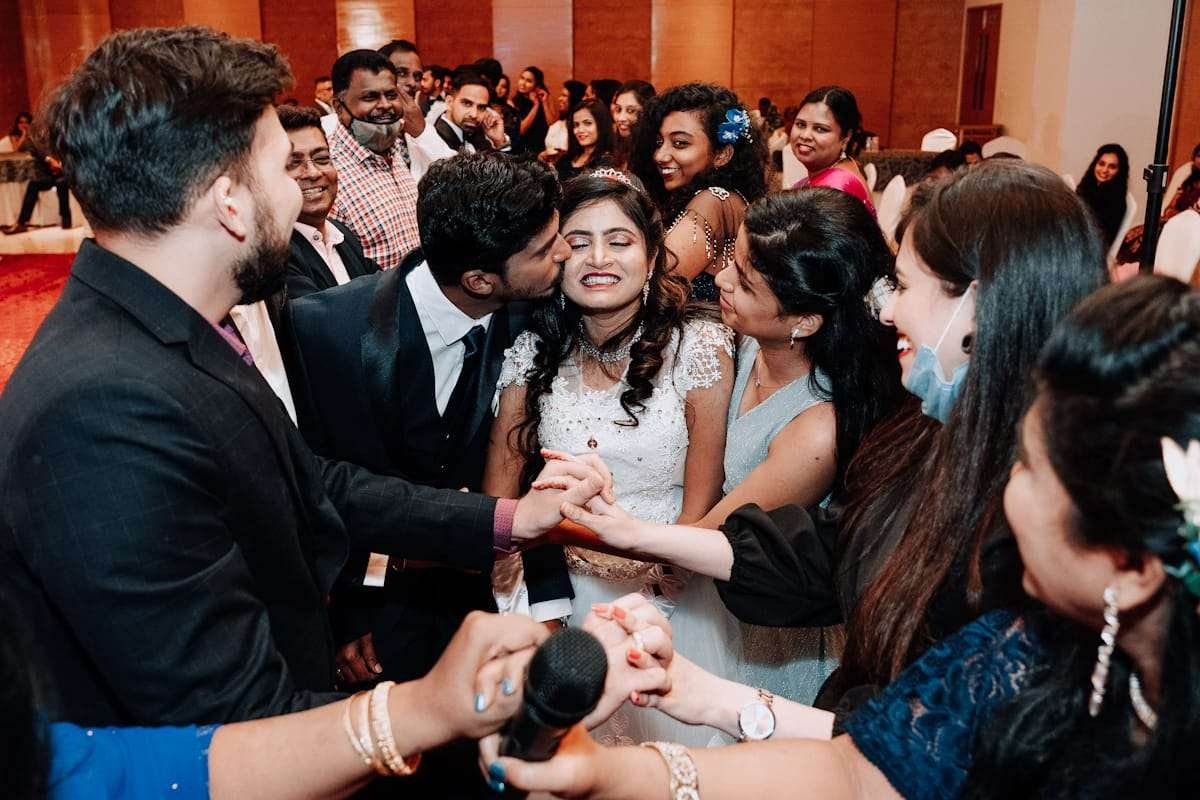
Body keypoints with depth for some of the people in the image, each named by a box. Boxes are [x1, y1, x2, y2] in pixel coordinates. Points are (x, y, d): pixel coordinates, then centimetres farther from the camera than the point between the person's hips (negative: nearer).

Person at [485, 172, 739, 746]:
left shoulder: (700, 347, -13)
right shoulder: (533, 352, -5)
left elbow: (700, 506, -11)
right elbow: (500, 484, -2)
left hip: (673, 599, -2)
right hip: (568, 595, 3)